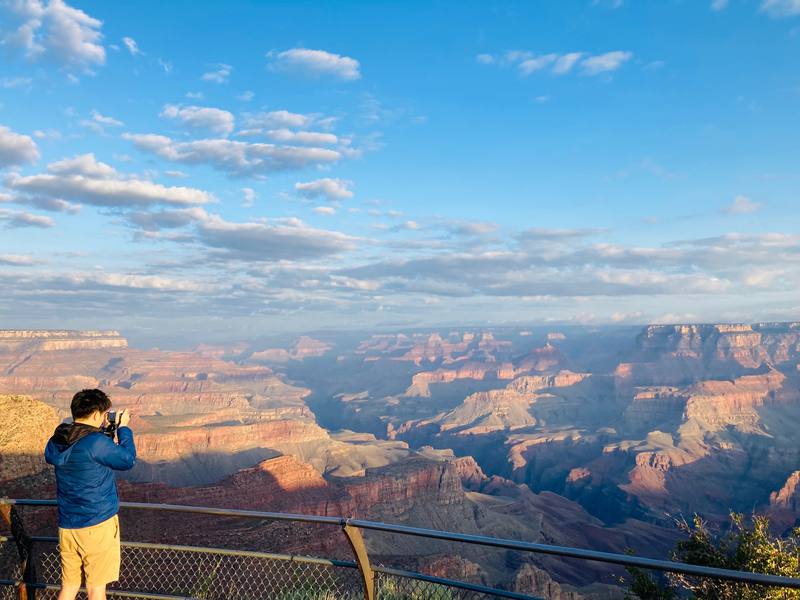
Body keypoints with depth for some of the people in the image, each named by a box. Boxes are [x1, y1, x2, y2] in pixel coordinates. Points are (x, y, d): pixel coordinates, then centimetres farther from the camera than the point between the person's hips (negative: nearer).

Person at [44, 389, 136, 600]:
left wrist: (101, 430, 13)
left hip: (67, 525, 6)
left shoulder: (56, 441, 0)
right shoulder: (97, 443, -22)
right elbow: (128, 459, -9)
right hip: (98, 525, -6)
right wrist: (123, 428, 3)